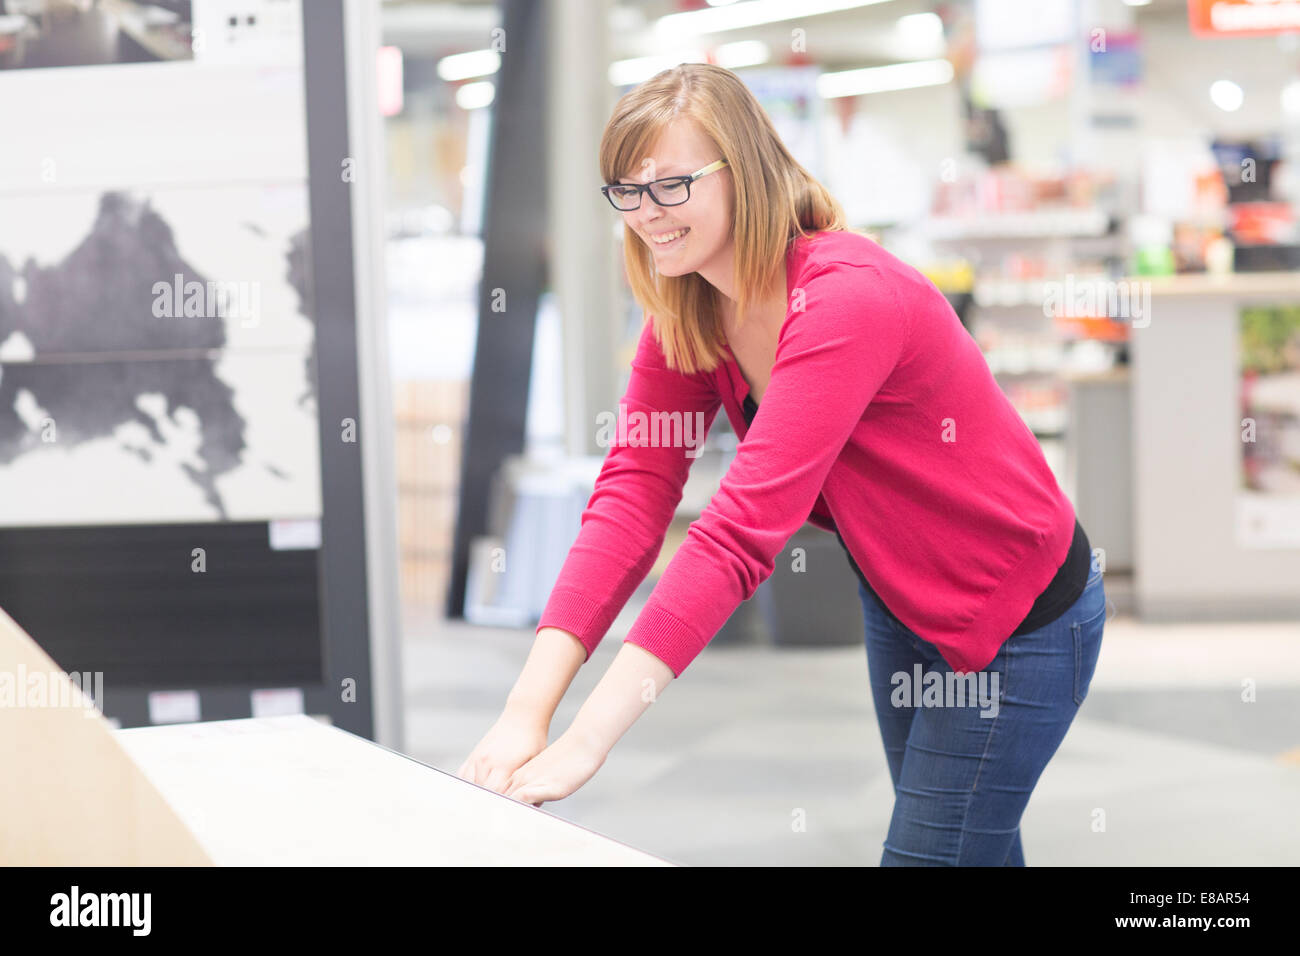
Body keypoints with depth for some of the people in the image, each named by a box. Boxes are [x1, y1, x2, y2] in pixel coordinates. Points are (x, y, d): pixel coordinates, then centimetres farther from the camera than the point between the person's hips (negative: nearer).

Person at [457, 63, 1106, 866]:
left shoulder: (846, 300, -32)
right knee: (980, 848, 21)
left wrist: (585, 743, -43)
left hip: (1015, 619, -8)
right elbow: (632, 494, -14)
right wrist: (527, 710, -27)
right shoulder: (687, 313, -6)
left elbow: (743, 529, -39)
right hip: (898, 597, 8)